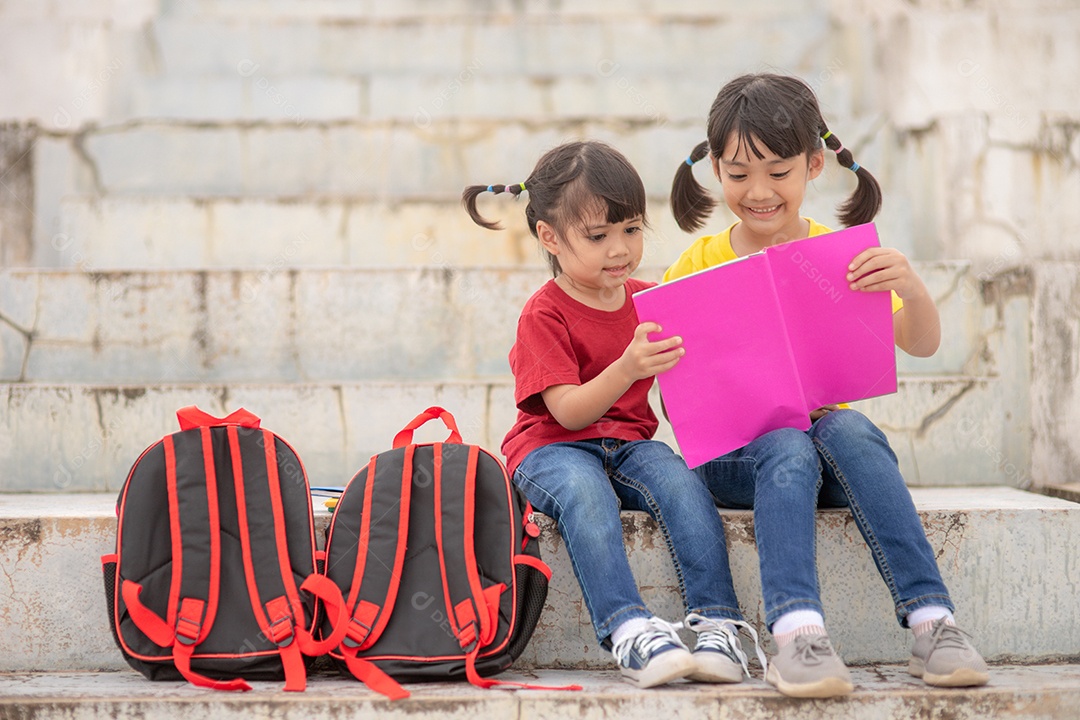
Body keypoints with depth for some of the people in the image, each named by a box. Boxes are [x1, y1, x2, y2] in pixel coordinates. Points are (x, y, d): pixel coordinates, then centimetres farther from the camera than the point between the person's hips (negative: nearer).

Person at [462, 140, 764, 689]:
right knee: (584, 492, -37)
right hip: (554, 447, -4)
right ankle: (627, 628, -47)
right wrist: (627, 369, -33)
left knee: (679, 480, -28)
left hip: (629, 442, 4)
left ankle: (715, 622, -33)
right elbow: (570, 412, -17)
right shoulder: (544, 314, -6)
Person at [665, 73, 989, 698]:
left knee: (850, 430, -33)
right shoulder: (700, 265, 7)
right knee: (788, 448, -34)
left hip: (825, 424, 1)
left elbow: (923, 345, 0)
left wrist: (912, 288, -21)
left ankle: (932, 621, -39)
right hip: (732, 452, -1)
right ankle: (797, 632, -50)